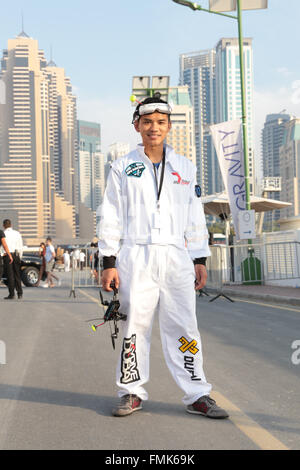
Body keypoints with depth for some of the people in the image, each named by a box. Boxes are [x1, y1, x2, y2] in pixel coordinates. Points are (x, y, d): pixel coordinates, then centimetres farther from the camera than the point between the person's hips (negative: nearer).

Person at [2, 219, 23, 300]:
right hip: (16, 255, 4)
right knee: (17, 274, 13)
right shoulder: (17, 233, 9)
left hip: (7, 255, -4)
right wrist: (20, 257, 16)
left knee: (10, 275, -1)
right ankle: (20, 293, 15)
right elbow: (21, 246, 10)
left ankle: (11, 294, -1)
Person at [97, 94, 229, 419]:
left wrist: (199, 260, 8)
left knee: (183, 327, 0)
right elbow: (111, 217, 5)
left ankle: (197, 395, 8)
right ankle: (132, 392, 15)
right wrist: (109, 262, -2)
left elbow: (195, 217, 14)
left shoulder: (185, 168, 14)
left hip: (176, 258, 1)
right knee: (135, 325, 1)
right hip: (135, 257, -1)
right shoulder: (123, 168, 8)